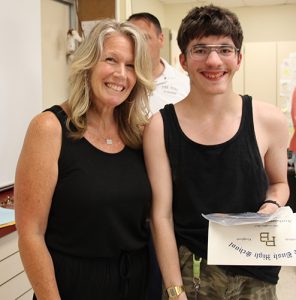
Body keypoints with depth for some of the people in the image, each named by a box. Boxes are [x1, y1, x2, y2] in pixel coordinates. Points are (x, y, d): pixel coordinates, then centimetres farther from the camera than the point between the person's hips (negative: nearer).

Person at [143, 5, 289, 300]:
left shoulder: (269, 120, -7)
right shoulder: (160, 126, -10)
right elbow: (161, 215, -10)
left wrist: (271, 208, -10)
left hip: (255, 275, 2)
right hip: (188, 273, -1)